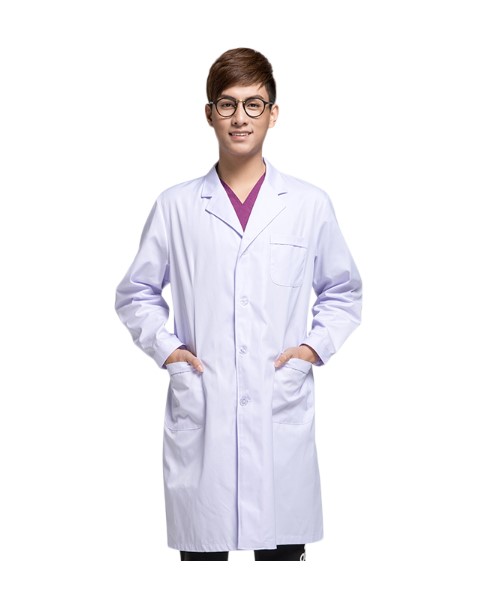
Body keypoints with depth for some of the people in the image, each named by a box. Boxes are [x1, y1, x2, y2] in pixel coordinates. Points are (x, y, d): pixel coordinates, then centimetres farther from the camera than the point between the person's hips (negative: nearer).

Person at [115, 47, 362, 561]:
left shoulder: (310, 205, 6)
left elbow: (343, 292, 17)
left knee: (283, 549, 3)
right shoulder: (175, 206, 6)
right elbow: (135, 293, 16)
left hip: (281, 413, 0)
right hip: (198, 415, 0)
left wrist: (316, 346, 2)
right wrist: (164, 346, 1)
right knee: (202, 551, 4)